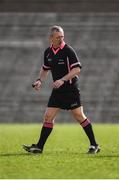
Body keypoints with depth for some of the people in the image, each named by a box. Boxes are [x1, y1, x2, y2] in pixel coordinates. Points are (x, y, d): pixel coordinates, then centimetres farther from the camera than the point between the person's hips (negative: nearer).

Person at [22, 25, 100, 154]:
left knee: (79, 116, -4)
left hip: (71, 89, -6)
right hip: (57, 90, 6)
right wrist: (40, 80, 6)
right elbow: (45, 69, 23)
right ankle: (39, 147, 5)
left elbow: (77, 69, -17)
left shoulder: (68, 51, -12)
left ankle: (94, 145, 5)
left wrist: (62, 80, -24)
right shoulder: (48, 52, 7)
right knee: (48, 116, 2)